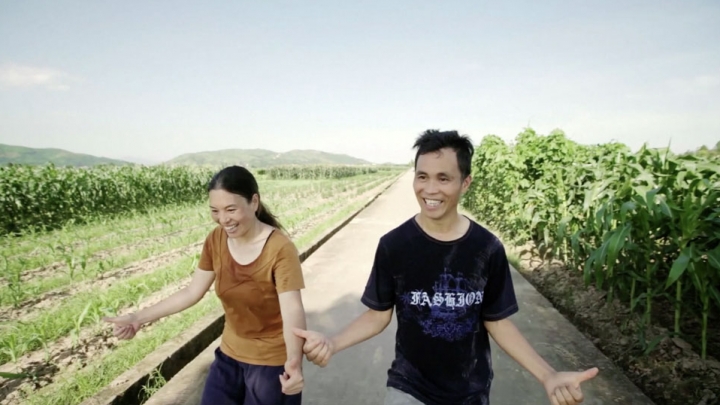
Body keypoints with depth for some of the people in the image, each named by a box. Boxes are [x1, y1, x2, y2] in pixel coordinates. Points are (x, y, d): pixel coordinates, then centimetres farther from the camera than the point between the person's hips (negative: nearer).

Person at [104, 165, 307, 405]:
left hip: (272, 361, -5)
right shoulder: (215, 241, -8)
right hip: (230, 354, 6)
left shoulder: (280, 249, -26)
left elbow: (292, 309, -32)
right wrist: (139, 318, -5)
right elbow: (192, 292, 1)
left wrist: (294, 361, -48)